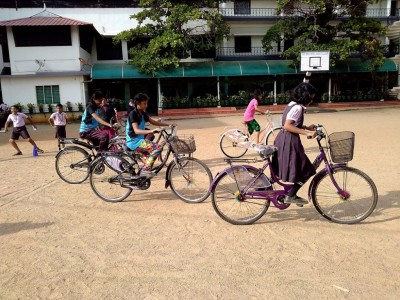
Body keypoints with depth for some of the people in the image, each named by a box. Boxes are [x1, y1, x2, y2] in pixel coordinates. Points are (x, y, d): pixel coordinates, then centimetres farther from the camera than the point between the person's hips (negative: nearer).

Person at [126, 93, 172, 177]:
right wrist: (151, 131, -39)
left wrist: (168, 124, 5)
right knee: (156, 148, -20)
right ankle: (145, 170, -14)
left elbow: (153, 122, 13)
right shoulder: (133, 114, -17)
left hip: (139, 140, 9)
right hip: (134, 142, -9)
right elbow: (136, 131, -27)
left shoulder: (143, 113, 8)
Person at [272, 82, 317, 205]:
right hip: (289, 141, -10)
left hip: (283, 139, 10)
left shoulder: (292, 104, 13)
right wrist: (307, 133, -26)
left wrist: (307, 127, 14)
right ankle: (291, 196, 7)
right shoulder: (298, 108, -17)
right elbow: (288, 126, -26)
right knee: (305, 170, 0)